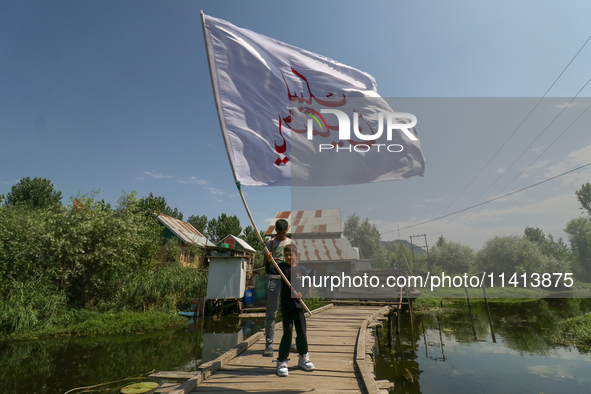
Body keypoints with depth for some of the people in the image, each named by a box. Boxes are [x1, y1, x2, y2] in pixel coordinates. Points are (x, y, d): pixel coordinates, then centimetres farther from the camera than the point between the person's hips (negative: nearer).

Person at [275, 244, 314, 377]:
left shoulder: (302, 270, 3)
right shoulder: (281, 267, -2)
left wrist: (302, 294, -10)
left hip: (299, 305, 2)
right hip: (286, 305, -2)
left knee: (302, 333, 12)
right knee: (287, 334, -1)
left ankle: (303, 358, 33)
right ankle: (281, 361, 15)